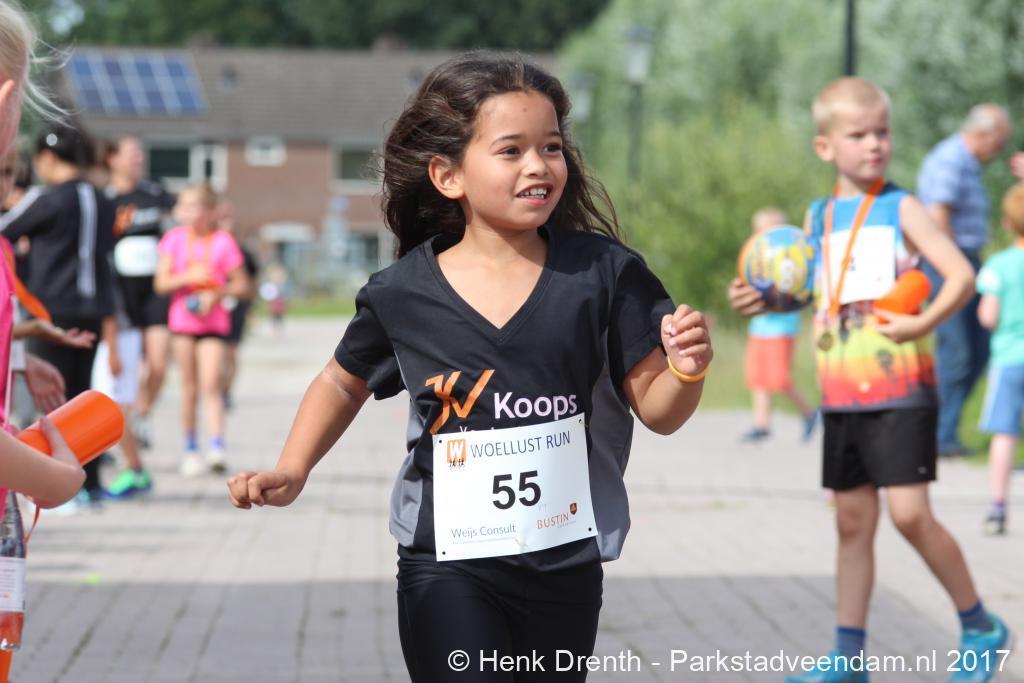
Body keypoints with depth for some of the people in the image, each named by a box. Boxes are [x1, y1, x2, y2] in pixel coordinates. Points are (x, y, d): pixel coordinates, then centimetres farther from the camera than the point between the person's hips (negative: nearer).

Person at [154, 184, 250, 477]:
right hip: (182, 320, 2)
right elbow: (161, 283, -1)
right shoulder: (175, 238, 3)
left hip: (213, 321, -2)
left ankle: (216, 448, -19)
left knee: (211, 384, -14)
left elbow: (241, 285, 1)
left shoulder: (223, 242, -3)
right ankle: (190, 450, 15)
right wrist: (189, 276, -16)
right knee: (189, 387, 6)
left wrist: (217, 294, -15)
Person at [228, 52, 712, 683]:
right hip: (449, 566, -1)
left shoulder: (603, 271, -8)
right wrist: (291, 472, 3)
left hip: (567, 565, 2)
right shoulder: (402, 294, -7)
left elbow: (656, 409, -2)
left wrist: (688, 371, -22)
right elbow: (345, 381, 13)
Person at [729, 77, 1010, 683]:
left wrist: (924, 323, -28)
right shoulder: (819, 217, 11)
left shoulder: (901, 208, -5)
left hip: (901, 390, -5)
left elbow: (962, 275, -13)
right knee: (853, 519, 9)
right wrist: (764, 300, 6)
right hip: (843, 397, 6)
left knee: (910, 512, -11)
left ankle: (982, 628, 6)